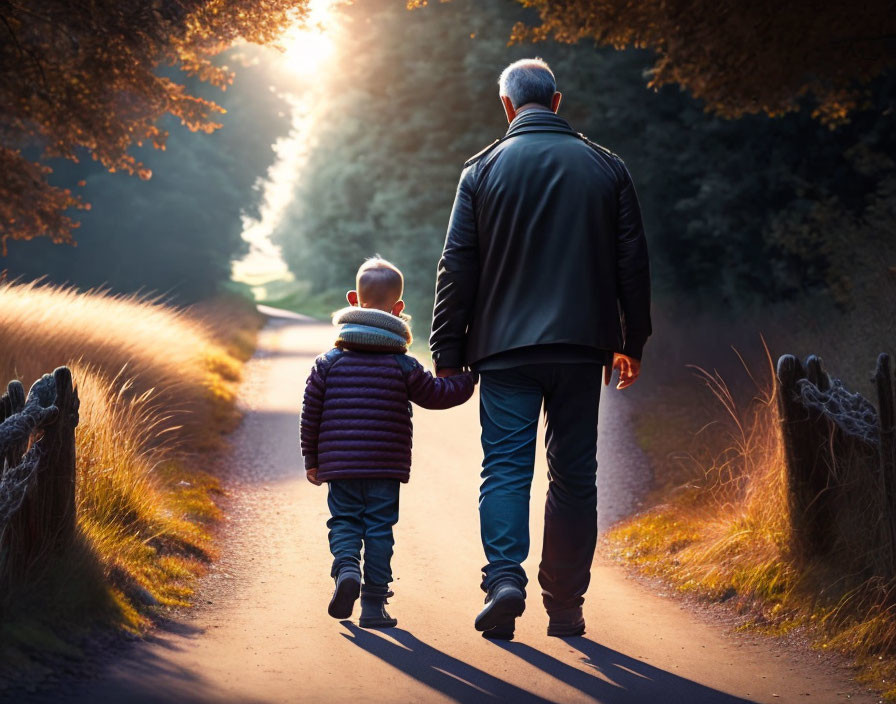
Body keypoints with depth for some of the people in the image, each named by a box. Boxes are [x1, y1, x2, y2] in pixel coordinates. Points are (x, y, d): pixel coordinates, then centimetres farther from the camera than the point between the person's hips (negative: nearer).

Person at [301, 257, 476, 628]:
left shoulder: (328, 362, 2)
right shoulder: (403, 366, -2)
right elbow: (436, 395, 6)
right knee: (379, 528, 5)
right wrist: (468, 381, 23)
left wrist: (312, 460, 13)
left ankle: (346, 569, -18)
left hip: (339, 465, 1)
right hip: (386, 467, -1)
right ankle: (374, 604, 5)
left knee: (344, 522, 11)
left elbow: (311, 414, 3)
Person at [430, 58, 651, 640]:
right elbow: (633, 263, 9)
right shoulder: (606, 168, 6)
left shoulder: (484, 169, 1)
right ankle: (566, 604, 10)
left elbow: (458, 269, 0)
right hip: (583, 346, 2)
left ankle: (505, 577, -21)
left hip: (505, 346, -1)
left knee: (506, 467, -1)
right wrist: (631, 343, 18)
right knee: (575, 476, 8)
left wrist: (448, 353, 5)